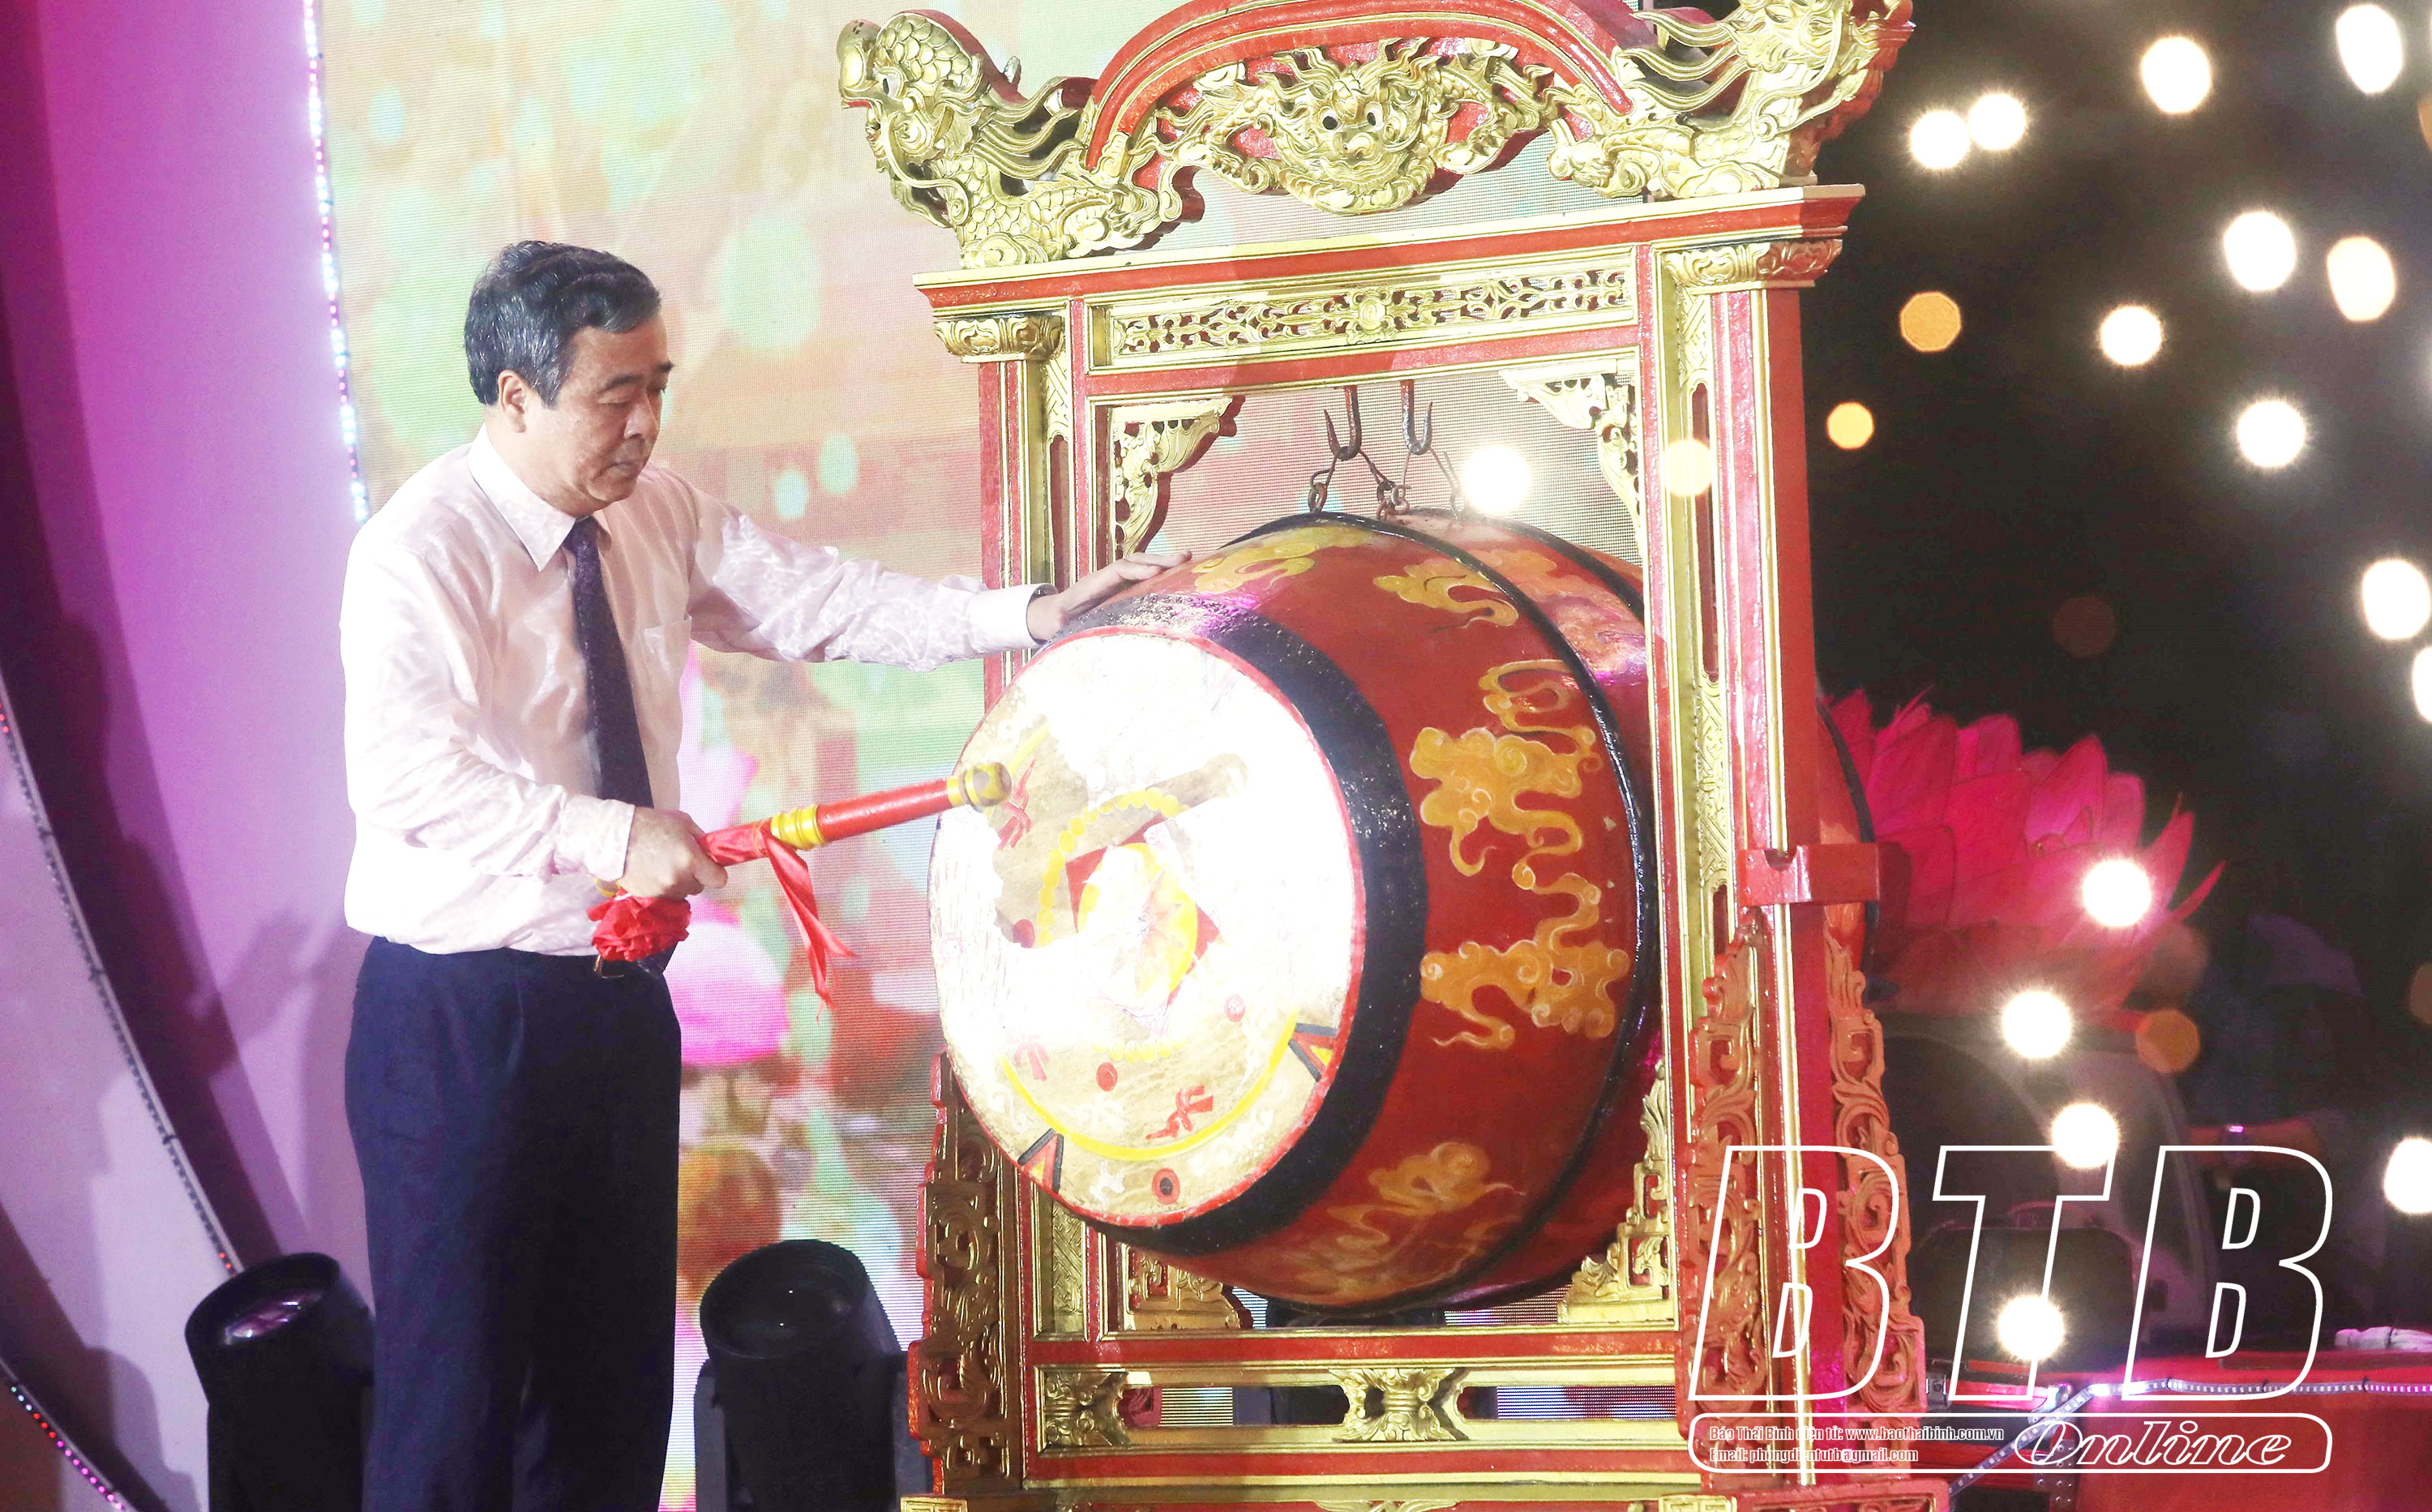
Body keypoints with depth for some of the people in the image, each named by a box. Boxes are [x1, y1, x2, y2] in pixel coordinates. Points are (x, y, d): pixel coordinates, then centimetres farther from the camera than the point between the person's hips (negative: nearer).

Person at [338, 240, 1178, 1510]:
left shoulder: (657, 513, 6)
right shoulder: (423, 550, -16)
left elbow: (812, 599, 3)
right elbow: (402, 776, -26)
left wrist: (1024, 617, -6)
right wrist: (611, 837, -30)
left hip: (616, 996, 8)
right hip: (463, 1014, -7)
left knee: (615, 1364, 15)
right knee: (459, 1378, -2)